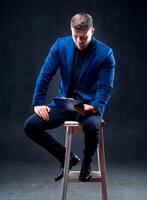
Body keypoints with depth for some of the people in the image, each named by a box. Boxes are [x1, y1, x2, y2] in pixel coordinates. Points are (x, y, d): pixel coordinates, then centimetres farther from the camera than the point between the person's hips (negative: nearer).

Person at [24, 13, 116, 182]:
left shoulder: (105, 53, -11)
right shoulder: (61, 45, -3)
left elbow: (106, 88, -10)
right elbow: (45, 75, 2)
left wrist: (93, 107, -27)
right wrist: (38, 103, -5)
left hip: (89, 105, -4)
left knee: (91, 126, -38)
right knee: (30, 126, -15)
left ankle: (87, 164, -4)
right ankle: (67, 158, 5)